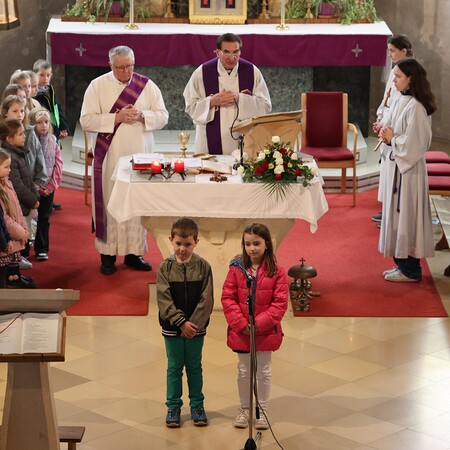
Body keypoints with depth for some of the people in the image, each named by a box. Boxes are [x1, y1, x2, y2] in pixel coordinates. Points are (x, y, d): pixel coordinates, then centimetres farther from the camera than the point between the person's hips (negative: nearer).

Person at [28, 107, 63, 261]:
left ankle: (42, 248, 16)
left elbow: (58, 165, 2)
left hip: (48, 188, 3)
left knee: (44, 218, 8)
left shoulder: (52, 142, 3)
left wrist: (51, 185, -7)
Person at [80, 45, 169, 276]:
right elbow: (86, 120, -6)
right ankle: (108, 254, 6)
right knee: (110, 203, -1)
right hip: (110, 156, -2)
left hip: (140, 154, 2)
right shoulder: (97, 86, 0)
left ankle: (134, 252, 13)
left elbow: (163, 116, 5)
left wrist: (142, 116, -14)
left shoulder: (147, 86, 5)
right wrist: (116, 118, -16)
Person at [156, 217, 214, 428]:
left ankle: (197, 405, 23)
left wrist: (193, 323, -17)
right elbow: (164, 299, -11)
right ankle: (173, 406, 19)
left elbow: (206, 300, -9)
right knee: (174, 367, 10)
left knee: (194, 367, 12)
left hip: (196, 327, 0)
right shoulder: (165, 267, -7)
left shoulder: (203, 266, -7)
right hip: (172, 328, 0)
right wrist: (181, 322, -17)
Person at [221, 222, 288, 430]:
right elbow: (228, 298, -6)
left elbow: (280, 303, -11)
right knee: (244, 371, 14)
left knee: (264, 371, 12)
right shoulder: (236, 269, -7)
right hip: (240, 332, 1)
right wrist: (240, 323, -16)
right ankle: (244, 409, 29)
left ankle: (262, 410, 25)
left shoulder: (276, 271, -9)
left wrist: (260, 323, -19)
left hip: (266, 332, -1)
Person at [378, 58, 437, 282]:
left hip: (408, 169, -9)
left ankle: (410, 270, 7)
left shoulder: (415, 107, -20)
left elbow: (414, 142, -23)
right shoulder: (401, 101, 9)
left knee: (406, 215, -2)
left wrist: (392, 138, -12)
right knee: (398, 213, 14)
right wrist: (388, 135, -1)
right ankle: (403, 264, 22)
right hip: (396, 165, 9)